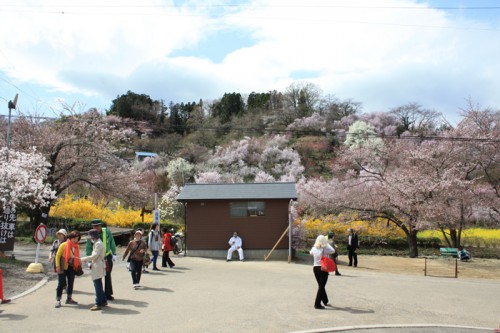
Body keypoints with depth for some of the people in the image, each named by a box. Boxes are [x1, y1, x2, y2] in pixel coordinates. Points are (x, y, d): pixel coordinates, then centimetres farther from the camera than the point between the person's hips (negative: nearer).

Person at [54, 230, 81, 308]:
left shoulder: (77, 247, 7)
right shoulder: (63, 245, -9)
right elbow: (58, 256, -8)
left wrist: (79, 263, 2)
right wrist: (57, 266, -14)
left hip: (72, 267, 6)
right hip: (63, 267, -5)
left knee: (71, 283, 12)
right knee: (61, 283, -4)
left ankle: (69, 299, 25)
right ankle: (58, 300, 4)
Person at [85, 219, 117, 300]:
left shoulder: (107, 232, -7)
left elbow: (112, 243, 4)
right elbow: (88, 248, -3)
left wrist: (114, 254, 3)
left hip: (107, 257, 1)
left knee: (107, 276, 7)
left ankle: (108, 294, 17)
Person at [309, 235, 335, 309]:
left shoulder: (314, 248, 0)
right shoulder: (325, 249, -13)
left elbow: (311, 253, 22)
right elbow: (333, 251, 3)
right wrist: (327, 244, 11)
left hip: (315, 268, 5)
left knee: (321, 285, 20)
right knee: (321, 287, 0)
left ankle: (325, 301, 37)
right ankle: (317, 304, -3)